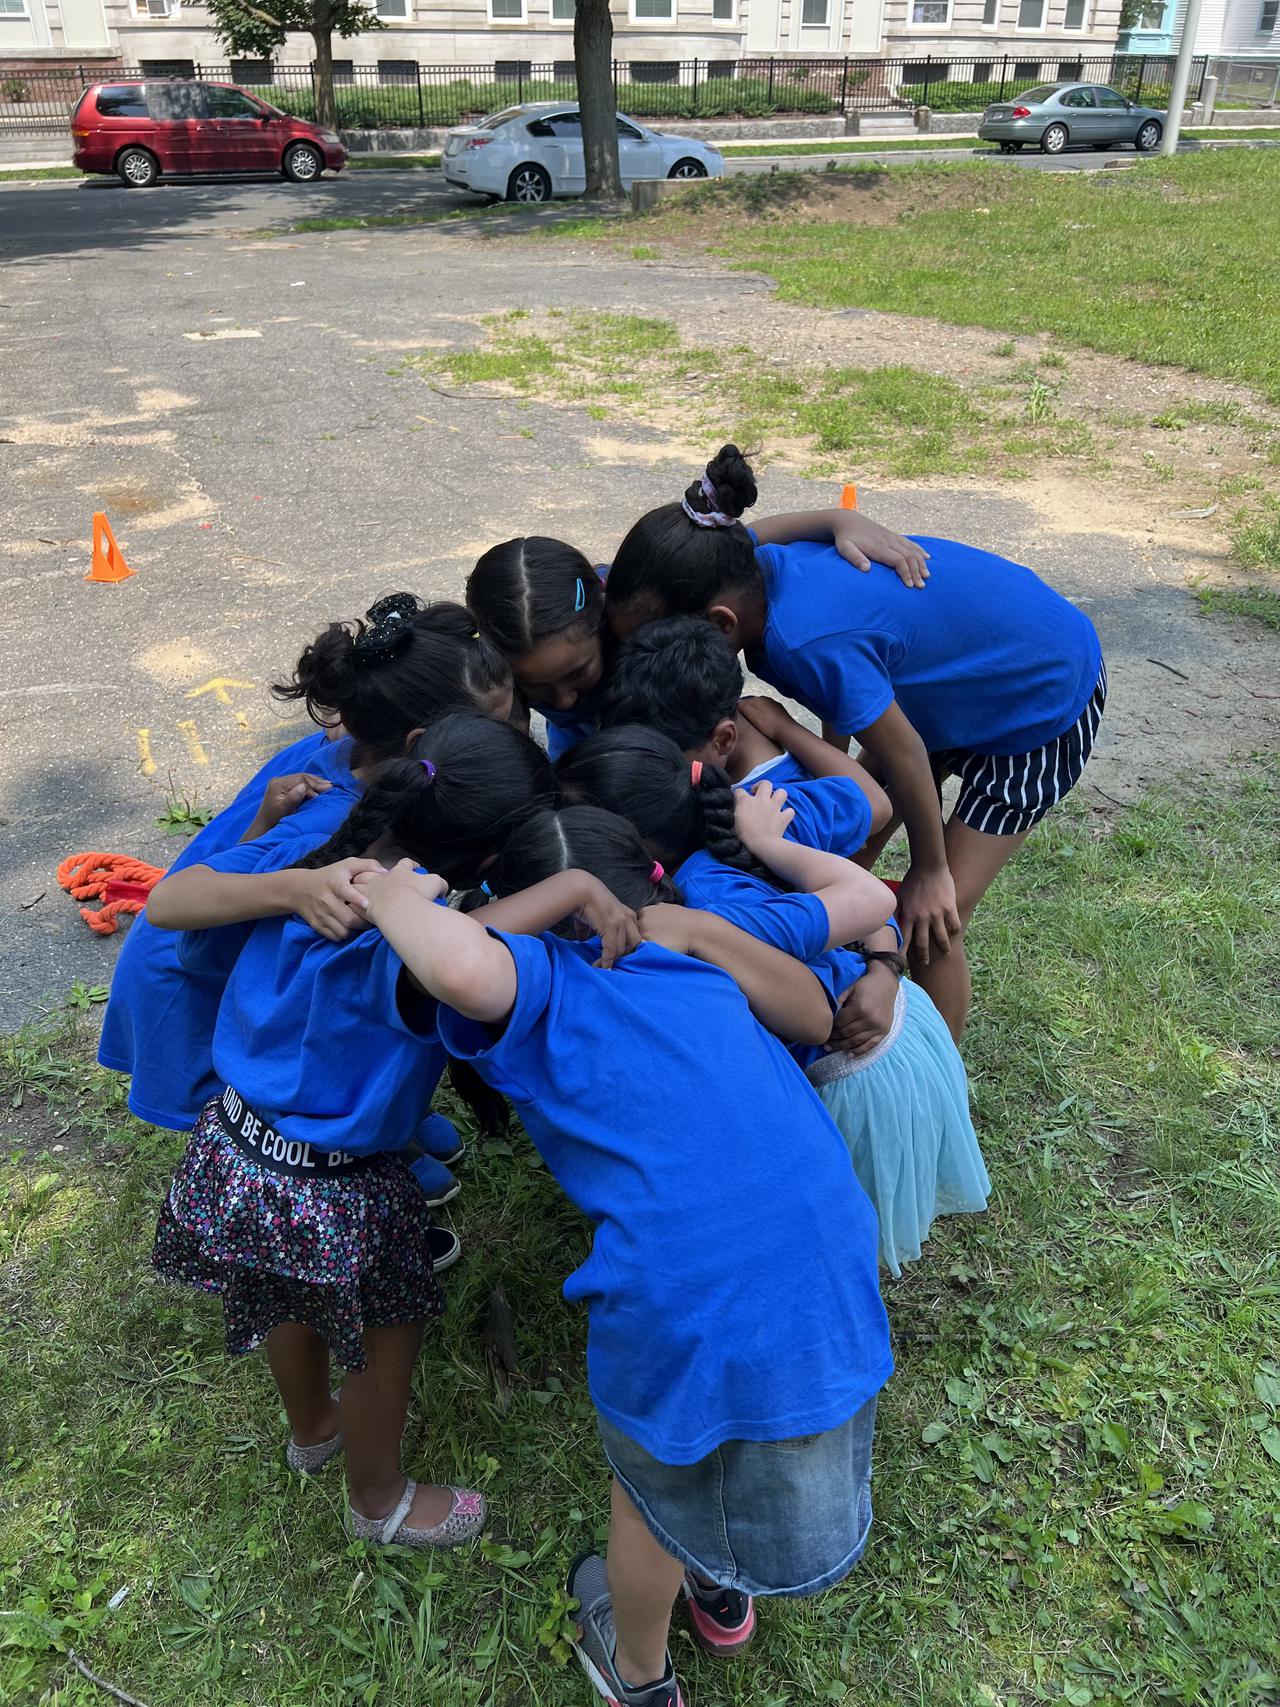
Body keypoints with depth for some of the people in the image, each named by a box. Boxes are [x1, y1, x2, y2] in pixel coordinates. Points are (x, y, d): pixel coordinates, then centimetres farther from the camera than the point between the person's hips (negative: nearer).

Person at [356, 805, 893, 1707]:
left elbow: (458, 965, -24)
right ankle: (724, 1590, 65)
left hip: (685, 1296, -3)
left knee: (655, 1487, 29)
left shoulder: (533, 976, -1)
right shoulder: (706, 935, 12)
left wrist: (392, 893, -5)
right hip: (832, 1258, 4)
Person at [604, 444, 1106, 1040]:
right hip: (967, 671, 8)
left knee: (931, 923, -7)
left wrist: (929, 869, -11)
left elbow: (903, 755, -28)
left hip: (1047, 697, -8)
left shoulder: (809, 643, -42)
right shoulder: (752, 561, -21)